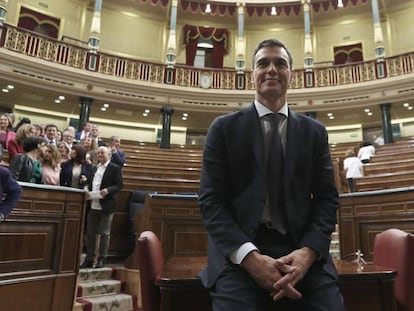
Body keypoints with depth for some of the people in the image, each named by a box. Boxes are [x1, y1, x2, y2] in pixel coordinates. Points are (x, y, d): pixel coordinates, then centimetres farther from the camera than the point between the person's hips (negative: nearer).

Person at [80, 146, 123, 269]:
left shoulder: (115, 168, -4)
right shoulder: (95, 168, 17)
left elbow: (119, 185, -9)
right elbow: (91, 183, 21)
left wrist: (108, 190, -24)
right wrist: (88, 190, 0)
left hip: (106, 206, -6)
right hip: (93, 205, 6)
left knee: (104, 233, 3)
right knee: (90, 233, 10)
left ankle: (101, 259, 14)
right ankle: (89, 259, 21)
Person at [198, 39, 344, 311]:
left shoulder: (314, 132, 12)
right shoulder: (224, 128, 4)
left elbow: (327, 198, 7)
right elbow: (211, 200, -2)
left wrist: (308, 251, -12)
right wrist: (249, 256, -16)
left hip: (302, 252, 2)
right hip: (239, 254, -2)